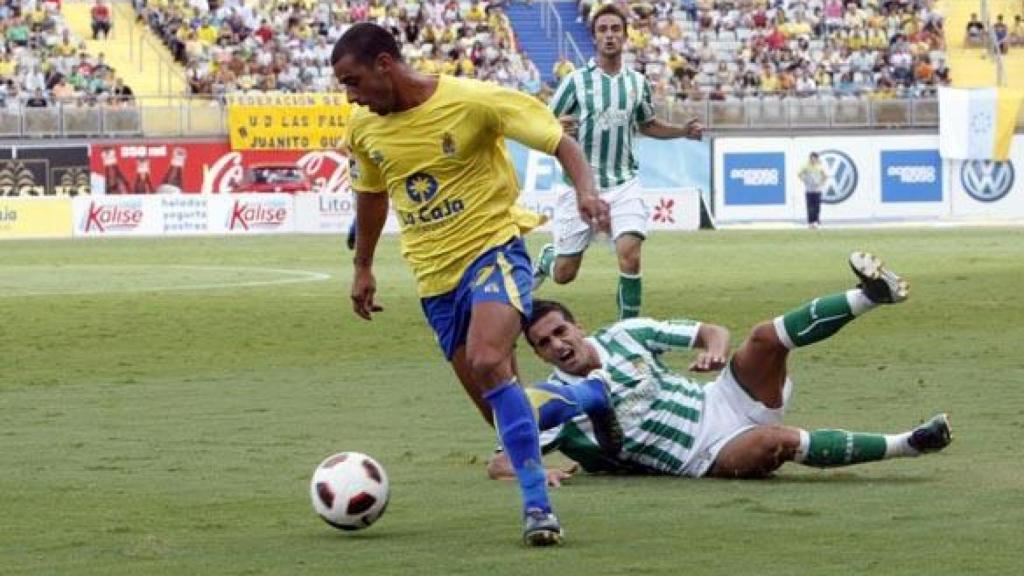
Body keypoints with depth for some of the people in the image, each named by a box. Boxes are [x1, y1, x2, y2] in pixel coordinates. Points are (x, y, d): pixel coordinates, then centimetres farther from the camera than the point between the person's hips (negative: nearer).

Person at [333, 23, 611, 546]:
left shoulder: (473, 101, -16)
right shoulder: (364, 127, 2)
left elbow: (561, 143, -12)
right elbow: (371, 194, 22)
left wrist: (585, 189, -29)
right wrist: (362, 266, 26)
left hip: (492, 247, -6)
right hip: (434, 274, 6)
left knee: (488, 363, -29)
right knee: (493, 403, 4)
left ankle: (537, 503, -29)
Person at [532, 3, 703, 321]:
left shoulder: (638, 82, 6)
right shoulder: (576, 81, -4)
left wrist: (684, 131, 7)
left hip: (624, 184, 2)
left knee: (630, 256, -21)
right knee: (564, 274, 5)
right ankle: (546, 258, 42)